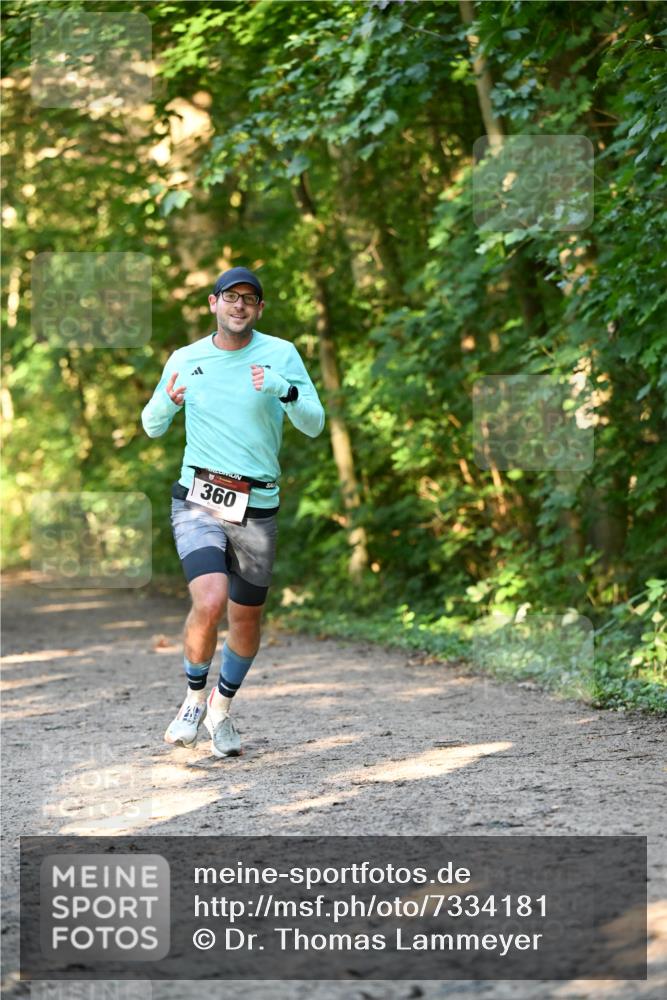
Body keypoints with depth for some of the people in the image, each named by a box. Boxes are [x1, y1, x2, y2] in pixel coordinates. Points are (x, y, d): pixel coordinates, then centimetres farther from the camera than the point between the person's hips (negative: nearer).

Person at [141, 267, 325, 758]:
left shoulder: (281, 355, 0)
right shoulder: (185, 360, 5)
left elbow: (314, 425, -4)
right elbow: (152, 427, 15)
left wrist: (286, 391, -24)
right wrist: (168, 401, -9)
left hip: (257, 509, 1)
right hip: (198, 501, -1)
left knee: (247, 620, 10)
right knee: (210, 602, -22)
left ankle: (222, 709, 37)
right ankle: (194, 698, 4)